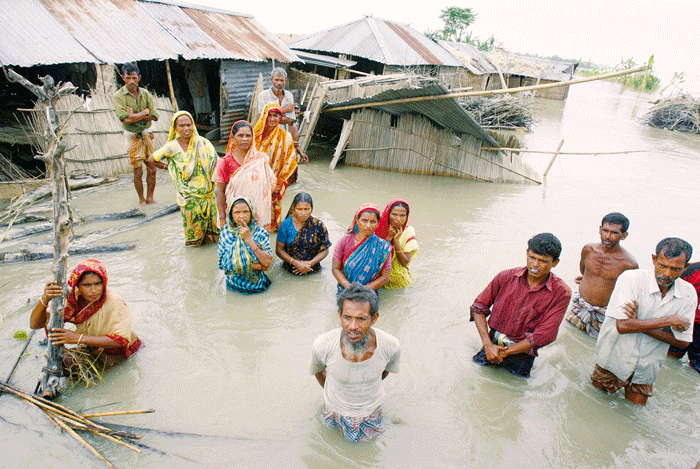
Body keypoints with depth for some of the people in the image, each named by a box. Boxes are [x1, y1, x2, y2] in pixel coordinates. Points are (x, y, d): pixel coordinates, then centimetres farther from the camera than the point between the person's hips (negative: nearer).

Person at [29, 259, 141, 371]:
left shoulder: (114, 302, -28)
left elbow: (120, 340, -35)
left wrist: (79, 338, -41)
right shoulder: (73, 299, -14)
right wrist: (44, 299, -36)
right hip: (94, 350, 5)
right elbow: (35, 324, -16)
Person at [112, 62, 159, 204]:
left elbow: (154, 116, -4)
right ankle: (141, 199, 16)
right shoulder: (118, 96, -7)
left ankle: (150, 198, 15)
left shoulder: (145, 93, 4)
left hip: (146, 134, 3)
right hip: (132, 136, -3)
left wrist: (134, 116, -15)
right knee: (138, 171, 0)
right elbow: (126, 119, -19)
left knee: (151, 169, 1)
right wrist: (145, 112, -10)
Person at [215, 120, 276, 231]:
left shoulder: (261, 159, 1)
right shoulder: (225, 162, -5)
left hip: (258, 212, 2)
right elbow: (220, 191, -4)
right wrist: (222, 218, -7)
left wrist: (269, 212, 7)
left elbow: (269, 186, 8)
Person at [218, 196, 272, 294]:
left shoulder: (260, 232, -5)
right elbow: (224, 263, -10)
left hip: (257, 282, 0)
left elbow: (267, 262, -16)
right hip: (235, 282, 0)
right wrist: (258, 266, -13)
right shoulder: (226, 232, -5)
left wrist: (249, 239, -21)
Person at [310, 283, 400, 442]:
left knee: (365, 438, 30)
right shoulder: (323, 345, -36)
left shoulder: (391, 346, -33)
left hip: (371, 409, 1)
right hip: (337, 409, -1)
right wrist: (331, 390, 6)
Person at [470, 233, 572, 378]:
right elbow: (479, 307, -2)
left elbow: (543, 336, -15)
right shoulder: (506, 277, -7)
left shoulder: (561, 293, -13)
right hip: (493, 344, 2)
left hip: (522, 355, -1)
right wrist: (488, 344, -13)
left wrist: (505, 352, -16)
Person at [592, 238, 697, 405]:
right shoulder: (630, 279, -21)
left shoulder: (688, 294, -7)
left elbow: (682, 341, -11)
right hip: (615, 360, -3)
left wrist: (639, 324, -23)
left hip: (646, 370, 4)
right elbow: (622, 325, -30)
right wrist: (671, 320, -23)